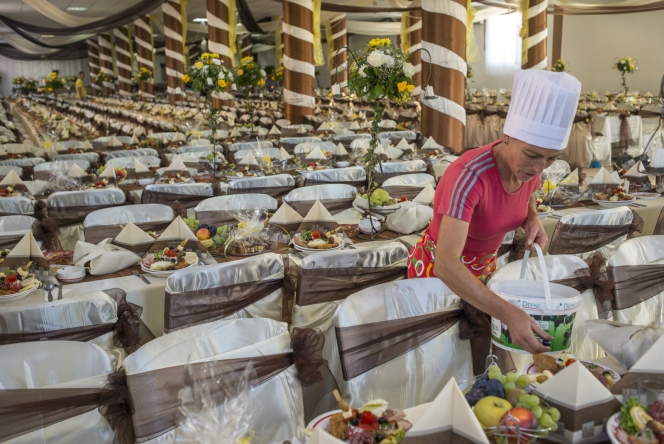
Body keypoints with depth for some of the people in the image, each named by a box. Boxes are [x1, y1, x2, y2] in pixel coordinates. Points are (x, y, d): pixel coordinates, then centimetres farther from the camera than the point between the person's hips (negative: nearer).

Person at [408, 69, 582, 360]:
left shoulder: (528, 166, -15)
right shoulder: (469, 175, -36)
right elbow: (446, 264, -44)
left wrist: (533, 221, -12)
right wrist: (509, 314, -50)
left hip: (482, 267, 6)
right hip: (439, 269, -6)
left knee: (482, 345, 16)